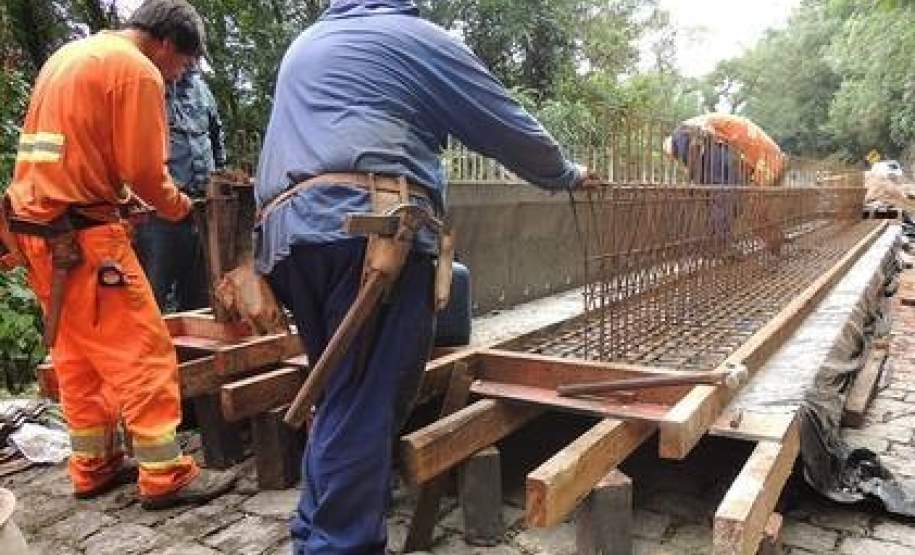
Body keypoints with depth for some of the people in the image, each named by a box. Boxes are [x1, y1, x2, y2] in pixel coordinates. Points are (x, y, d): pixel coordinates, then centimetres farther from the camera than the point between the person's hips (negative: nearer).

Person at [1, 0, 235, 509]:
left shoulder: (67, 56, 18)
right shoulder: (137, 70, -10)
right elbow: (143, 170, -13)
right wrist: (181, 207, 4)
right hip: (82, 234, -9)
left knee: (77, 356, 14)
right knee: (143, 351, -5)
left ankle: (94, 467, 22)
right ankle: (164, 475, 0)